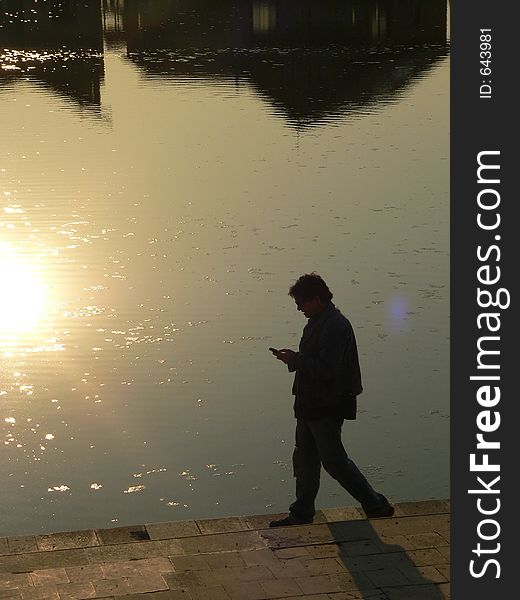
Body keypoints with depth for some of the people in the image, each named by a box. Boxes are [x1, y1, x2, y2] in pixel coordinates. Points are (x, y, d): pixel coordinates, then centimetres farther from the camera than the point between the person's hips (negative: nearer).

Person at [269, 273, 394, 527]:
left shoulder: (336, 326, -22)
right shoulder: (317, 323, 11)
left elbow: (327, 369, -28)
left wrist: (295, 360, -21)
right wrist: (293, 357, 2)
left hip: (328, 407, -10)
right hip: (310, 404, 10)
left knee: (333, 460, -1)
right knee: (304, 456, 15)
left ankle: (376, 505, 11)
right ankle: (302, 513, 26)